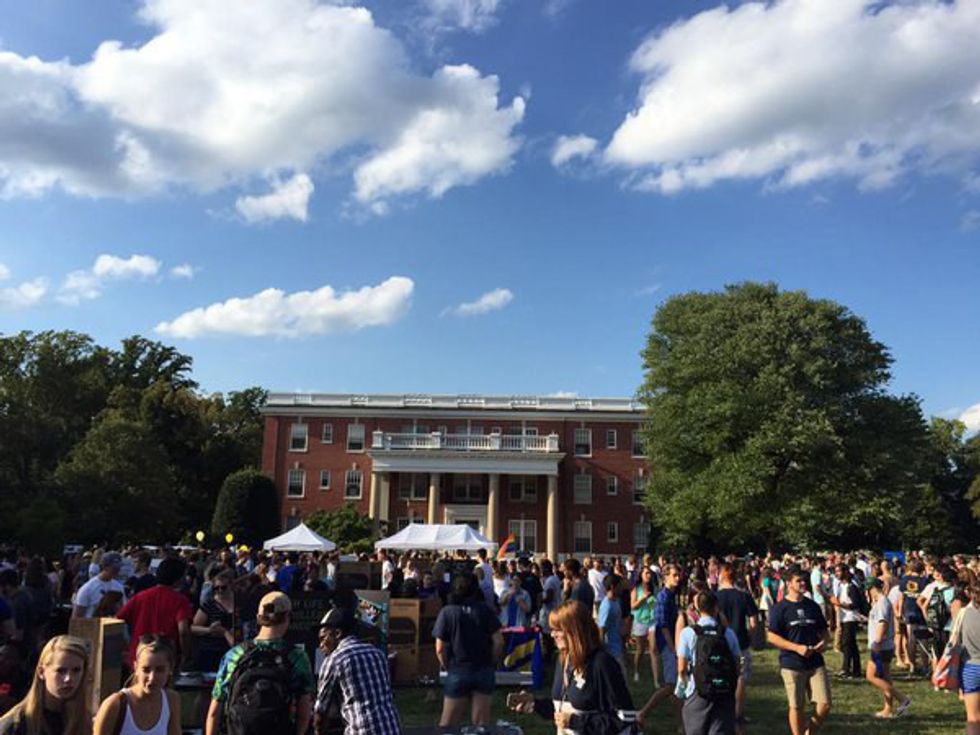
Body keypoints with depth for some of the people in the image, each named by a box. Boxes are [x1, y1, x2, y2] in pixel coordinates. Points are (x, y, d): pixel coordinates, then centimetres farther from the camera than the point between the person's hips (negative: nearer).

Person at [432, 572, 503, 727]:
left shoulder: (447, 612, -8)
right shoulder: (485, 610, -4)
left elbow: (440, 649, -10)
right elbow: (498, 641, -6)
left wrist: (447, 667, 6)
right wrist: (491, 662, 8)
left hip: (457, 673, -2)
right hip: (484, 672, 2)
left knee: (447, 725, 10)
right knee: (481, 724, 11)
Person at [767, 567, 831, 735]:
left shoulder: (813, 606, 9)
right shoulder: (780, 608, -6)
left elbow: (823, 630, 20)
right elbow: (771, 637, -9)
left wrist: (823, 642, -3)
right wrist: (797, 647, -18)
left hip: (816, 663, 4)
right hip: (792, 665, -4)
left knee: (825, 704, -1)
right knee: (797, 707, 4)